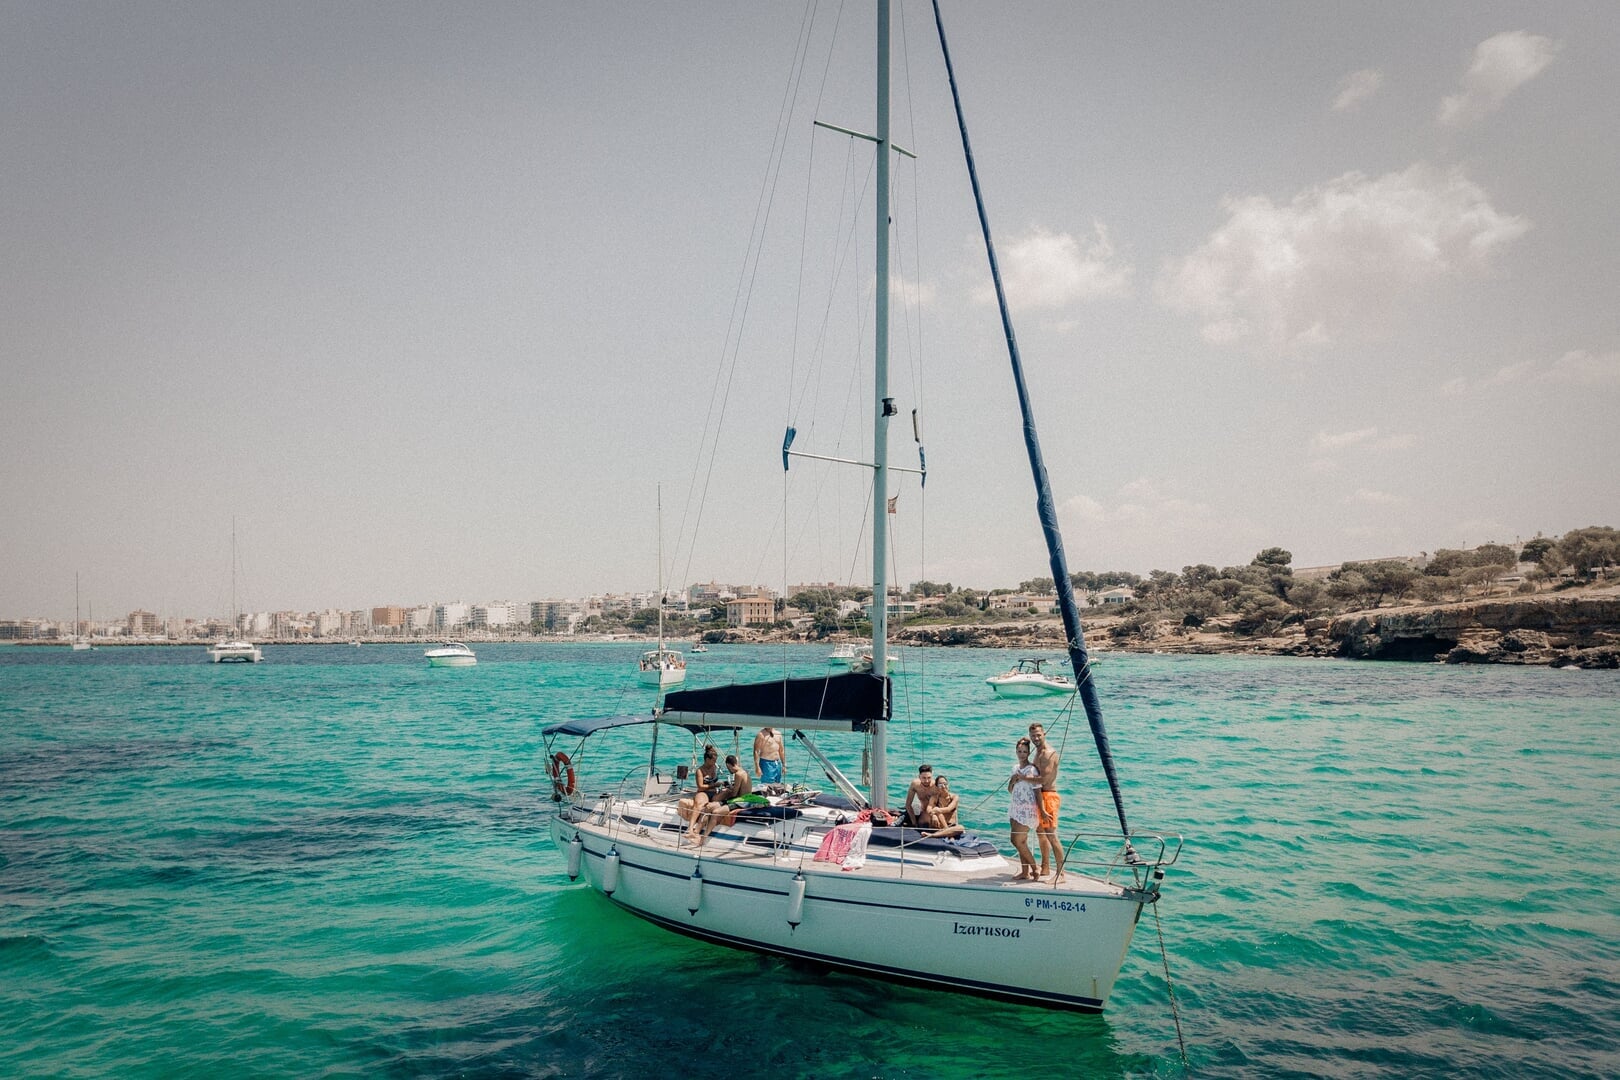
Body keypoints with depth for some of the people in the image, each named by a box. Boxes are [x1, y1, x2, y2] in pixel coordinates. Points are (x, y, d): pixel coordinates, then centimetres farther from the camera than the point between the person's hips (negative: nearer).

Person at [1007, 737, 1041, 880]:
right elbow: (1010, 790, 17)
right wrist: (1013, 780, -4)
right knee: (1021, 842, 8)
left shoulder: (1031, 770, -11)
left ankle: (1035, 870, 1)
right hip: (1016, 809, 7)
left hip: (1027, 810, -7)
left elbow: (1037, 791, -14)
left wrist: (1042, 810, -18)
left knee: (1017, 841, -9)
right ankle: (1025, 872, 15)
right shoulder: (1015, 768, 12)